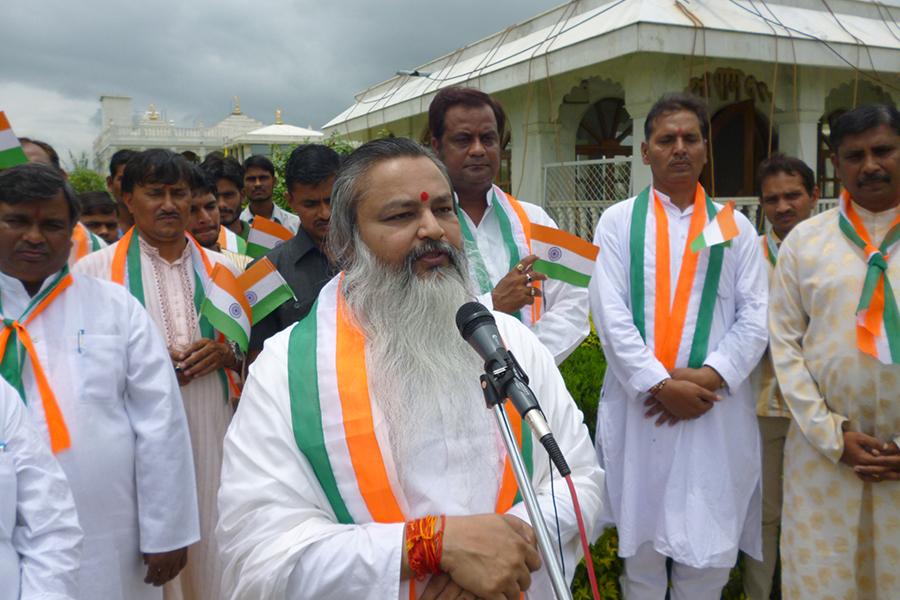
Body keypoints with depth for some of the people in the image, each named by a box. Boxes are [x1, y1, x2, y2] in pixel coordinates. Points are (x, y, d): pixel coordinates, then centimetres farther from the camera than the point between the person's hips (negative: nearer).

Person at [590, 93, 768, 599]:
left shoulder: (735, 227, 9)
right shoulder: (618, 222, 4)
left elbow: (756, 315, 2)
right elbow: (610, 312, -5)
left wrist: (711, 376, -11)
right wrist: (660, 384, -12)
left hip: (716, 405, 1)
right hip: (639, 403, -1)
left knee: (710, 548, 4)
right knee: (642, 538, 11)